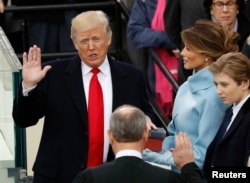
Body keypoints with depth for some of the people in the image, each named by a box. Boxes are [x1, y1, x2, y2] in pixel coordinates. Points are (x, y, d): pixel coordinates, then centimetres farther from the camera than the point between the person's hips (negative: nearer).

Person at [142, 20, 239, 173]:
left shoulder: (214, 94, -15)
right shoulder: (186, 87, 9)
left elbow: (204, 153, -14)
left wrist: (162, 159, -13)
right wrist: (163, 154, -1)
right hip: (175, 169, 7)